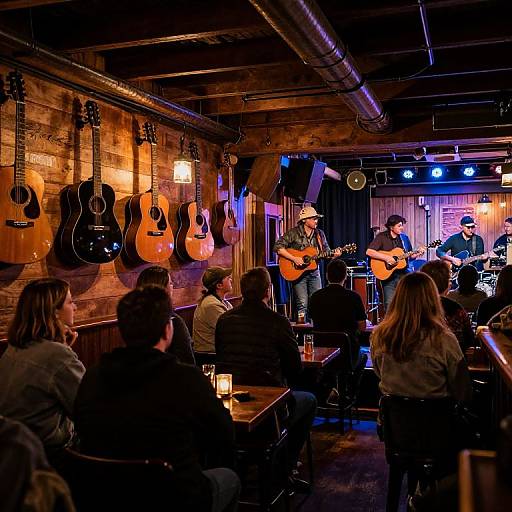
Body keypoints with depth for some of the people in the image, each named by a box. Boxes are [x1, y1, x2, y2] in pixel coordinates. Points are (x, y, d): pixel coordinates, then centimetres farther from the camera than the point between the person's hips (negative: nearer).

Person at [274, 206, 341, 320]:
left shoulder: (320, 234, 8)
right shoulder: (293, 233, -7)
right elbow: (277, 247, -13)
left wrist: (334, 255, -11)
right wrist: (294, 258, -21)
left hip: (314, 272, 5)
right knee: (302, 304, -7)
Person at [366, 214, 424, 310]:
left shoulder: (404, 238, 12)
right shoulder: (382, 237, -4)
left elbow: (410, 256, 19)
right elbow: (369, 252, -16)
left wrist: (418, 253, -1)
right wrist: (386, 257, -20)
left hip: (403, 274, 5)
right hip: (388, 275, -4)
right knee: (390, 305, -7)